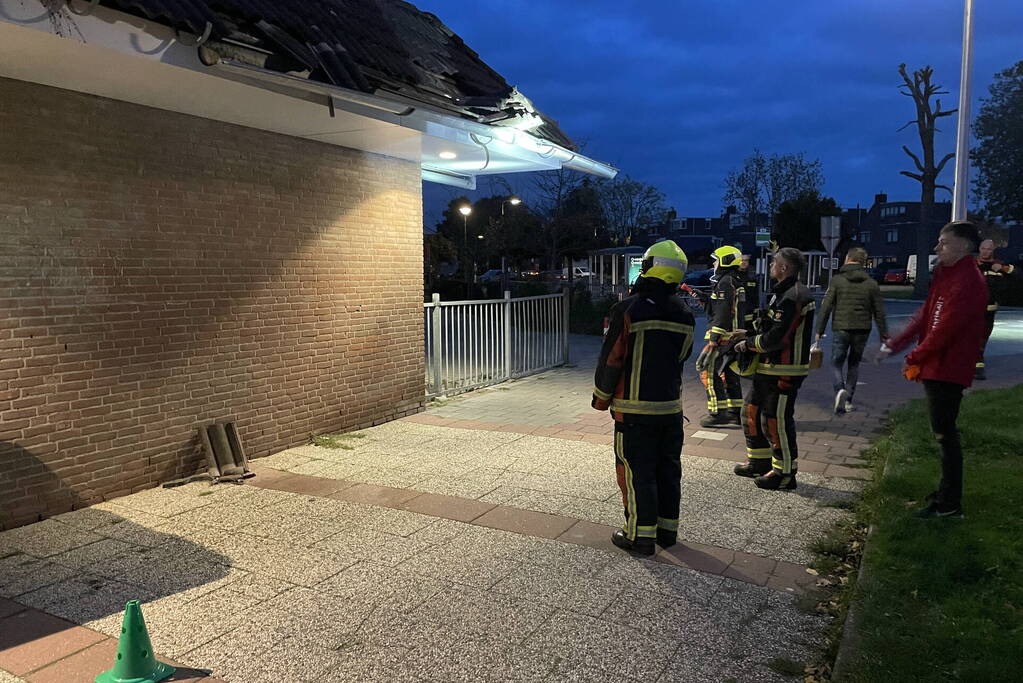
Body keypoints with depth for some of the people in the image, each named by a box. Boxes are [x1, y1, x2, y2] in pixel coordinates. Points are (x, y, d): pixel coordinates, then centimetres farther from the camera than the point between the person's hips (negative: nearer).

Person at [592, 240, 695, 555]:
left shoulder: (629, 310, -15)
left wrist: (601, 398, 0)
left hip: (635, 408, -5)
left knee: (636, 471, 3)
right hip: (671, 405, 6)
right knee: (668, 468, 15)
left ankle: (641, 535, 9)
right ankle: (667, 529, 26)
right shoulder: (684, 314, 3)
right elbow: (682, 356, 13)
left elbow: (611, 359, -11)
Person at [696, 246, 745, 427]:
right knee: (729, 372, 14)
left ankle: (718, 412, -7)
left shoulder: (725, 282, -13)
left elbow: (722, 313, -21)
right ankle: (734, 412, 18)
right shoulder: (737, 282, 18)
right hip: (735, 335, 10)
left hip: (723, 335, -10)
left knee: (708, 369, -7)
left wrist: (713, 339, -22)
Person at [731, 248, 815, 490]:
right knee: (753, 410, 17)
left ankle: (785, 473, 8)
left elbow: (776, 338, -24)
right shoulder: (783, 292, 15)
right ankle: (759, 462, 29)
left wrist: (748, 344, -11)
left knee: (777, 420, -3)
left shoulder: (792, 297, -20)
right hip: (769, 368, 11)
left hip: (784, 372, -11)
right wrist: (749, 336, 9)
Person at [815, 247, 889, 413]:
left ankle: (840, 390, -19)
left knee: (836, 363, 7)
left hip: (841, 329, -3)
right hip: (862, 330, 3)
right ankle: (848, 400, 16)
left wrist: (819, 330, -1)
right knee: (854, 364, 15)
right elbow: (879, 311, 7)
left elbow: (826, 307, -6)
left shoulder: (837, 280, -4)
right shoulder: (871, 283, 5)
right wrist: (884, 334, 13)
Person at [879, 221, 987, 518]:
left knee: (945, 433, -4)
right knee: (943, 432, 18)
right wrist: (893, 346, 10)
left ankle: (949, 504, 5)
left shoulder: (967, 281, -18)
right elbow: (925, 316, 17)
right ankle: (946, 492, 30)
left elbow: (945, 329, -22)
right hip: (935, 366, 10)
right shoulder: (946, 275, 15)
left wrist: (915, 358, -12)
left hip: (947, 370, -10)